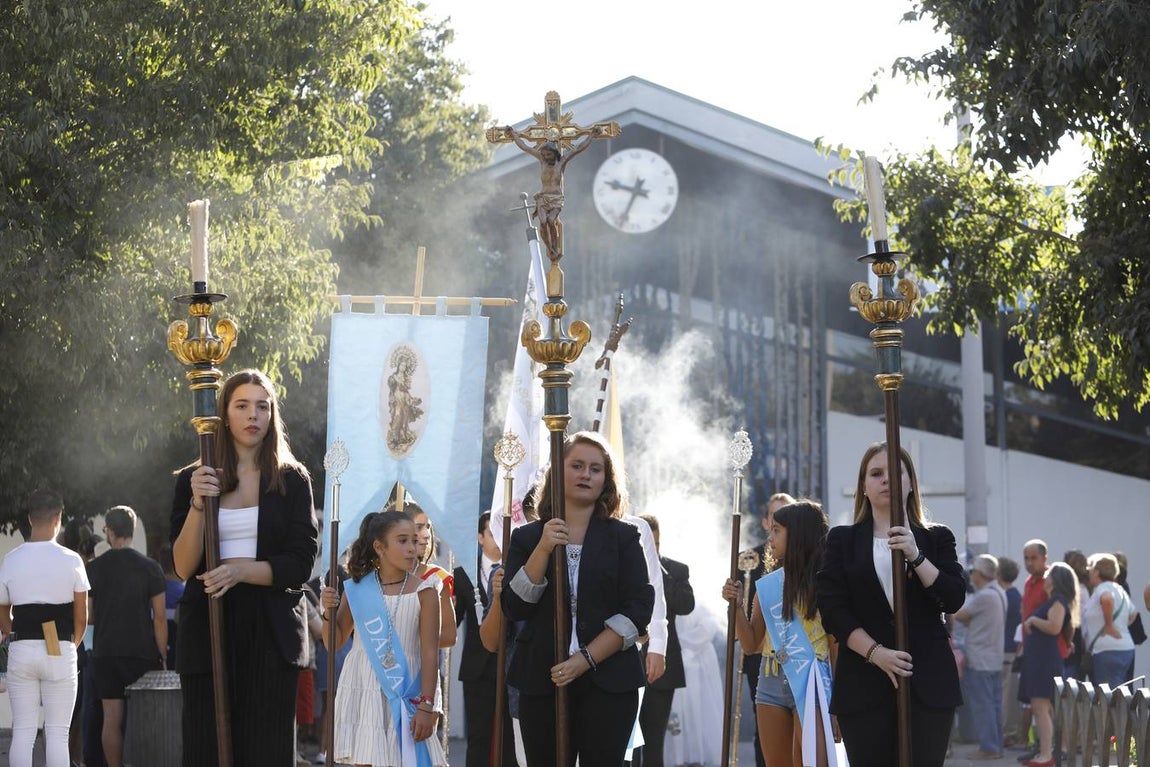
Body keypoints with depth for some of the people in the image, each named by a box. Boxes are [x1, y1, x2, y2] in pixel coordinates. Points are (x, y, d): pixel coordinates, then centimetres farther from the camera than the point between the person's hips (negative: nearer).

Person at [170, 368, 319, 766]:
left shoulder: (292, 480, 8)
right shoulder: (192, 480, 9)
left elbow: (300, 564, -1)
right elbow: (184, 567, 0)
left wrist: (242, 571, -16)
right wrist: (198, 505, -14)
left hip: (271, 633, 0)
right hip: (207, 630, 1)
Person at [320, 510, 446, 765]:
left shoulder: (423, 592, -3)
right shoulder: (358, 589, 3)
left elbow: (430, 653, -6)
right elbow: (334, 644, 10)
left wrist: (427, 706, -11)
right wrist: (329, 612, -9)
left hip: (405, 694, -1)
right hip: (364, 689, 2)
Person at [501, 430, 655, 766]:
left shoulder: (623, 537, 6)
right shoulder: (528, 537, 8)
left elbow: (638, 609, -3)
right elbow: (514, 608, -3)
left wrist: (587, 659, -13)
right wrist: (543, 549, -14)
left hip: (608, 682, -1)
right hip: (542, 681, 1)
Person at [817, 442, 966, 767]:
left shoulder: (937, 538, 12)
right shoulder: (842, 540, 11)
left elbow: (954, 599, 0)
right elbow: (832, 609, 1)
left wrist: (915, 555, -13)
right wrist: (875, 652, -13)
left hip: (928, 680, 0)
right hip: (864, 682, 0)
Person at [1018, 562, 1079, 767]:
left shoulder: (1058, 601, -9)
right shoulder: (1051, 601, 20)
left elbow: (1054, 627, -23)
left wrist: (1033, 620, -12)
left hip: (1045, 660, -11)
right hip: (1038, 659, 11)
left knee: (1041, 708, -14)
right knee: (1043, 708, 12)